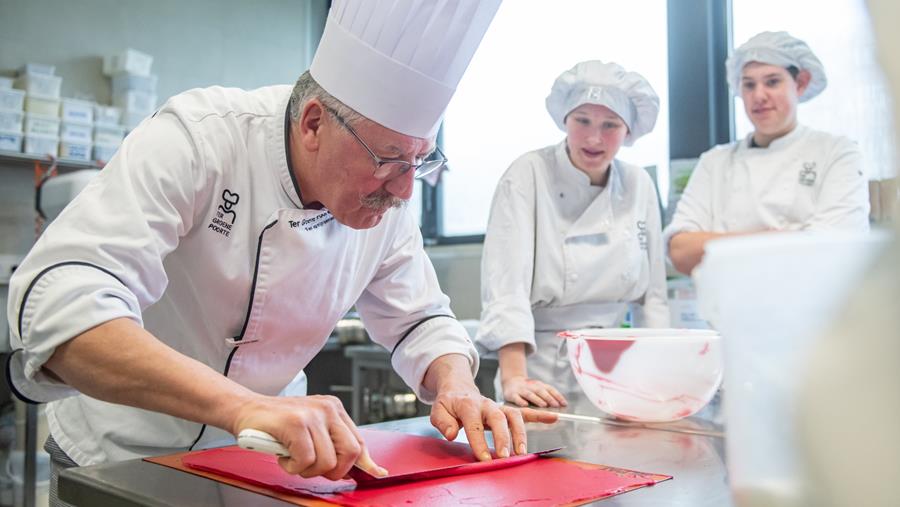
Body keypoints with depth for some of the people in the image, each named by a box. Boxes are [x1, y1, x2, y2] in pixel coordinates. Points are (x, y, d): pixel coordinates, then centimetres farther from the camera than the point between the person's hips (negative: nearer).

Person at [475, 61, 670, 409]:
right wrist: (514, 378, -25)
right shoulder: (529, 175, -9)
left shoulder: (639, 186, 5)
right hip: (542, 373, -3)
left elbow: (652, 295, 10)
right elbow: (505, 283, -17)